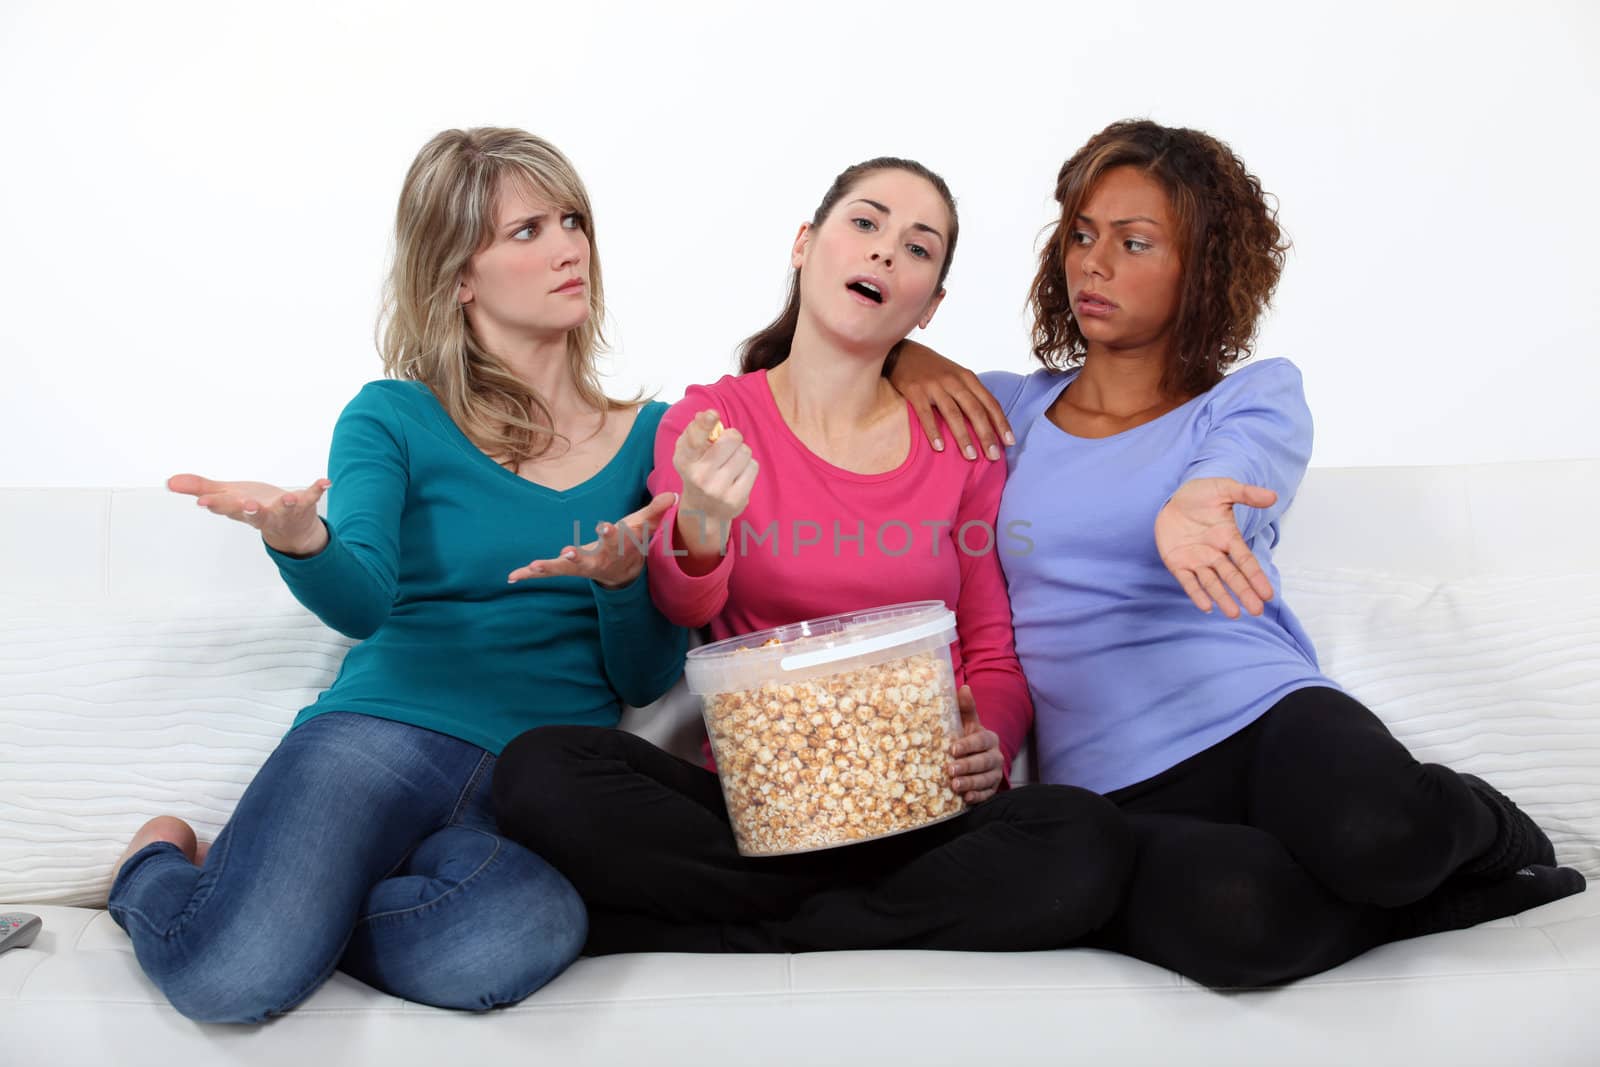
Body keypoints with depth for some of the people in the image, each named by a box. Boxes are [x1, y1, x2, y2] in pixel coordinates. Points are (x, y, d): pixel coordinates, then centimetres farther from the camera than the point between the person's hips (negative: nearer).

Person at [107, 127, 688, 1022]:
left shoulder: (650, 437, 14)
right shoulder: (394, 419, 8)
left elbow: (644, 681, 11)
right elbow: (362, 602, -10)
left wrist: (623, 582, -11)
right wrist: (301, 542, -33)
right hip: (388, 732, -2)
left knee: (517, 945, -35)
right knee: (230, 978, -29)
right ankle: (161, 868, 10)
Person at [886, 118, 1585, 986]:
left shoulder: (1257, 397, 9)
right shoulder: (1008, 408, 15)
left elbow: (1226, 482, -15)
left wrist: (1190, 510, -39)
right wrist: (910, 357, 2)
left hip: (1263, 714, 0)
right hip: (1113, 785, 0)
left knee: (1374, 831, -37)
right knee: (1232, 919, -37)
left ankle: (1483, 826, 1)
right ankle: (1436, 891, -6)